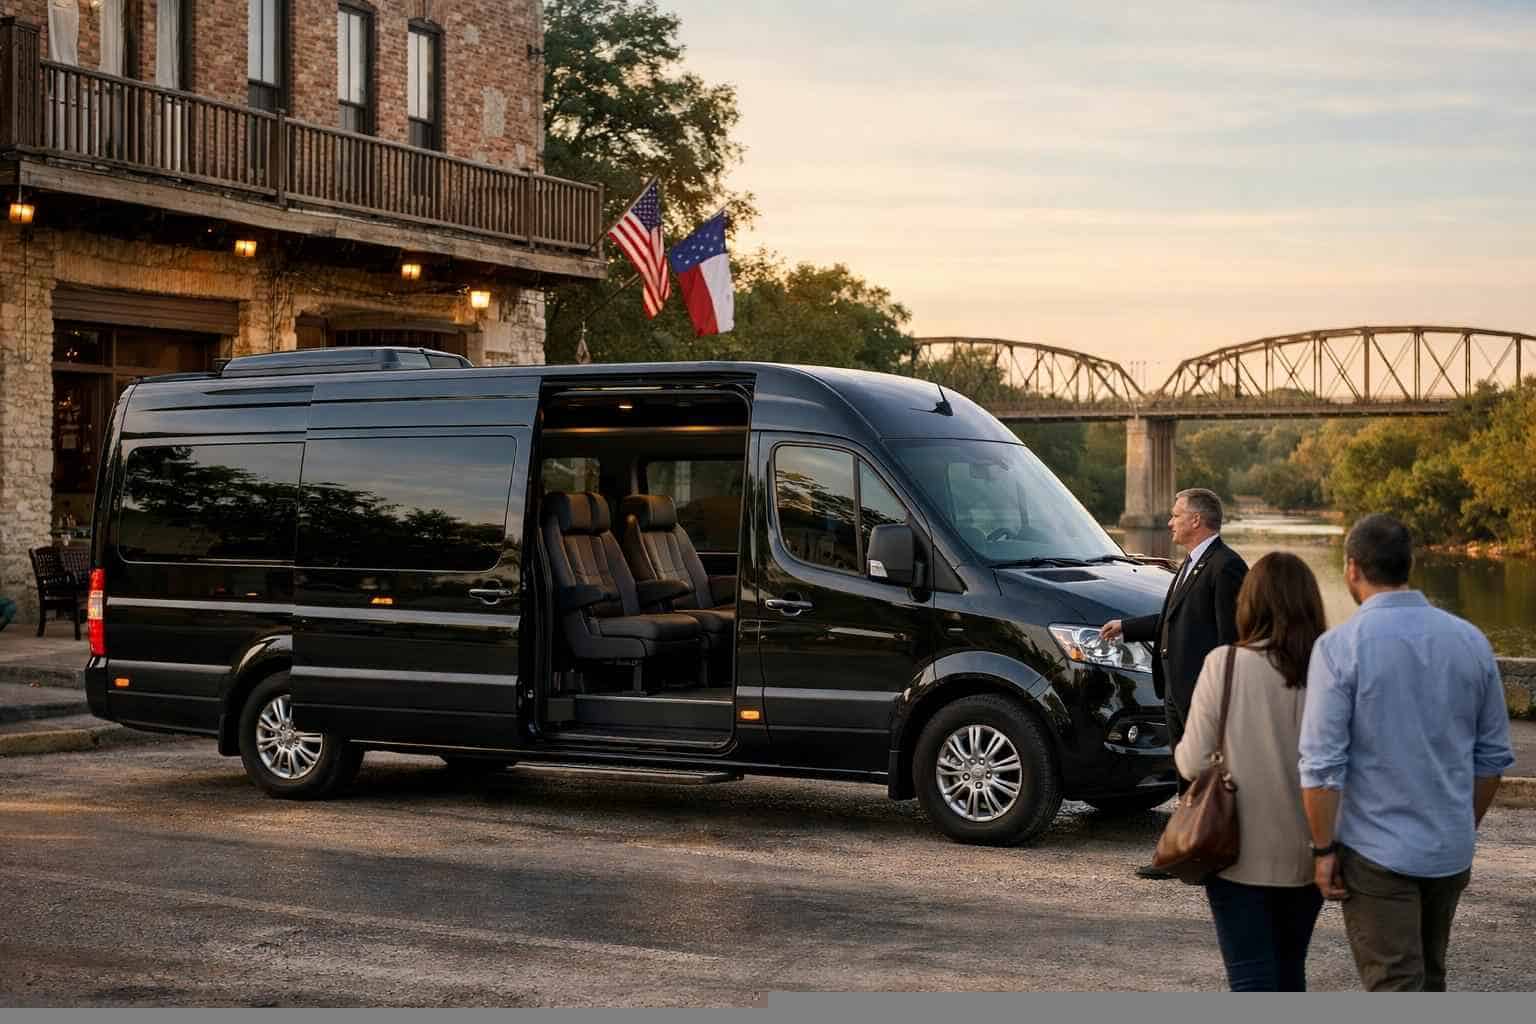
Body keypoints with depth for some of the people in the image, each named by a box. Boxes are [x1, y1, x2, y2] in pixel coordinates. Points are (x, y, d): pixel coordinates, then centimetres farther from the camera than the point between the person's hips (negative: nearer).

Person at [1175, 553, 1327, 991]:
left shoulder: (1223, 664, -13)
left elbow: (1193, 763, -10)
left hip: (1240, 855, -3)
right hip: (1304, 856, 3)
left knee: (1252, 980, 2)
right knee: (1289, 973, 22)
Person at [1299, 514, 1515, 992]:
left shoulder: (1340, 646, -14)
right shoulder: (1471, 641, 1)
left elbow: (1323, 765, -16)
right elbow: (1493, 756, 8)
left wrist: (1323, 848, -6)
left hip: (1376, 850, -5)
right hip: (1450, 849, 5)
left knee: (1396, 987, -1)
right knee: (1428, 980, 21)